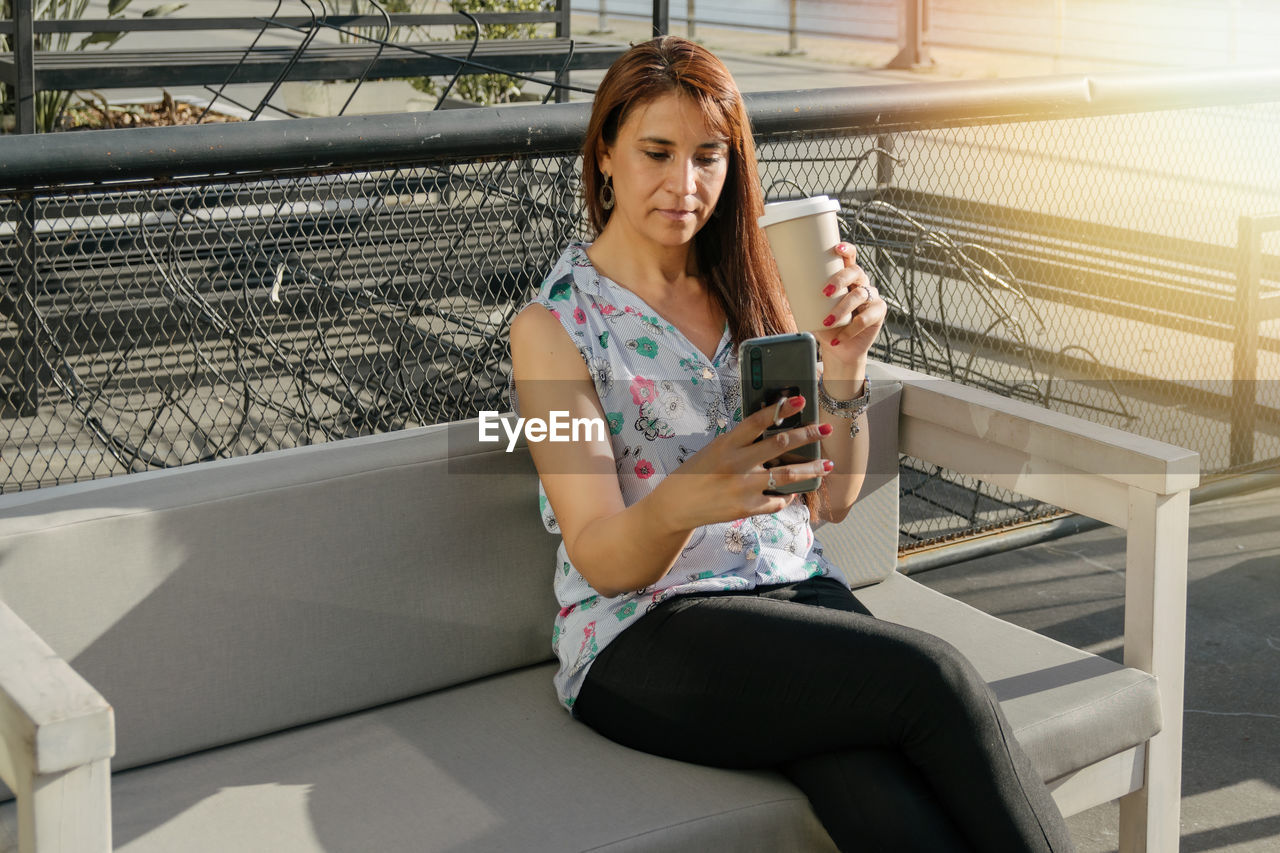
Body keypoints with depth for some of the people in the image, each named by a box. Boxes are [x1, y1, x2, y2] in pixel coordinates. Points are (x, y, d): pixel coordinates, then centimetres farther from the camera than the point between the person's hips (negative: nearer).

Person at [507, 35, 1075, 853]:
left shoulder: (748, 288, 14)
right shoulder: (554, 325, -2)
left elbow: (832, 498, 10)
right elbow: (602, 560, -11)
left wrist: (845, 363, -7)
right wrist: (679, 502, -34)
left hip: (797, 594, 4)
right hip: (643, 636, -4)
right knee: (931, 676, -29)